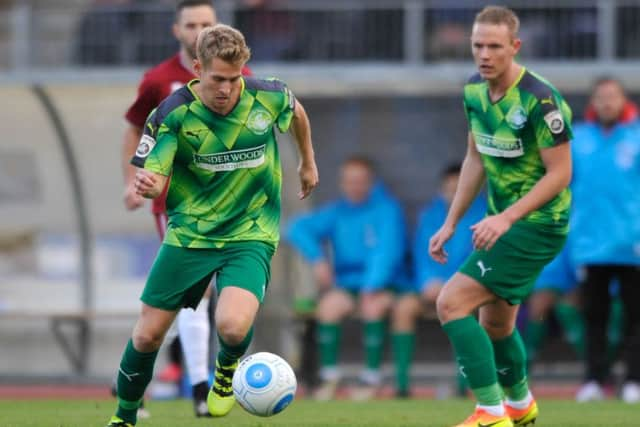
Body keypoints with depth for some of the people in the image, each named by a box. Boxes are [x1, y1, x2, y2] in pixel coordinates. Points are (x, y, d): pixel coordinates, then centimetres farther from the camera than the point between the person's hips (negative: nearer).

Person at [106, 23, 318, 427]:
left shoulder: (268, 98, -10)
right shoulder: (173, 113, -15)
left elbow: (297, 113, 14)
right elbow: (151, 176, -16)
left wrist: (308, 162, 27)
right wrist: (147, 185, -41)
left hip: (251, 234, -1)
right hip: (189, 234, 1)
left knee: (233, 326, -26)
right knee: (148, 334, 2)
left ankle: (228, 366, 12)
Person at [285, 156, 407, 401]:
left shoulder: (386, 210, -3)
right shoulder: (337, 213, 10)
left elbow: (389, 250, -15)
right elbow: (299, 229, 0)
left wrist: (371, 287, -27)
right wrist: (318, 259, -18)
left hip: (382, 284, -3)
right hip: (346, 284, 3)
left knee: (374, 306, -35)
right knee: (330, 305, -28)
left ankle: (371, 377, -27)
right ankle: (329, 376, -22)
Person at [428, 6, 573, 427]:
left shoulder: (540, 100, -24)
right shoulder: (475, 90, 1)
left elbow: (559, 173, -21)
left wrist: (506, 218, -26)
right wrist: (451, 223, 13)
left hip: (538, 223, -8)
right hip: (504, 218, 8)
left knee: (452, 302, -17)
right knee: (495, 321, 22)